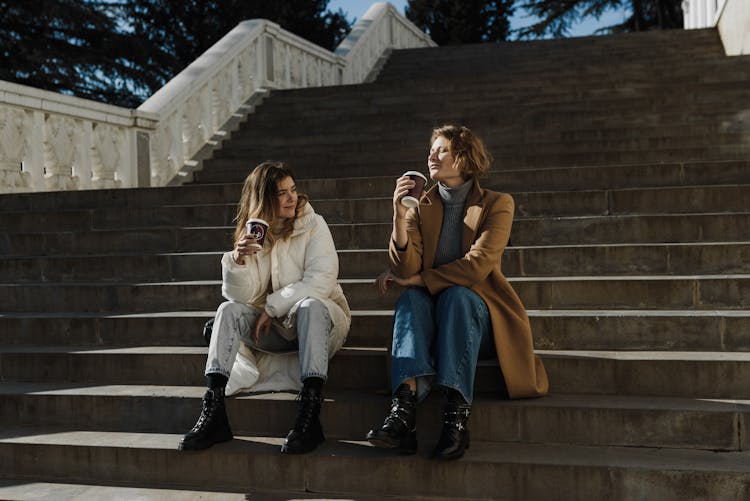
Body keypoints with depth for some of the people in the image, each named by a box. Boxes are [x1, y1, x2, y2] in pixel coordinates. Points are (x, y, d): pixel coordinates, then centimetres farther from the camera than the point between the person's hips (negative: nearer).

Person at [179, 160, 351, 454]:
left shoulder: (313, 226, -5)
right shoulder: (253, 234, 4)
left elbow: (321, 281, -18)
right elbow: (242, 295, -6)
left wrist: (272, 307, -17)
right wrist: (238, 259, -26)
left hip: (317, 319, -3)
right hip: (275, 329, 4)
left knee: (310, 305, -35)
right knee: (229, 310, -19)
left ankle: (310, 415, -44)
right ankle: (214, 411, -28)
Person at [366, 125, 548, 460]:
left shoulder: (497, 204, 0)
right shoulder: (421, 206, 7)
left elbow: (477, 265, -15)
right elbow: (406, 269, -6)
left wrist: (416, 279, -13)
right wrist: (399, 215, -18)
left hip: (477, 311, -2)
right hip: (429, 318, 2)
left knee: (455, 295, -33)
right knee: (410, 298, -29)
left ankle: (457, 413, -44)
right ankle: (404, 411, -48)